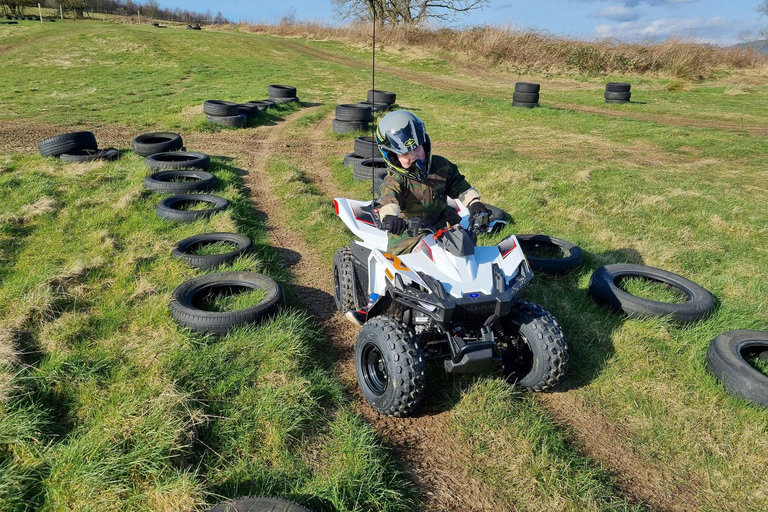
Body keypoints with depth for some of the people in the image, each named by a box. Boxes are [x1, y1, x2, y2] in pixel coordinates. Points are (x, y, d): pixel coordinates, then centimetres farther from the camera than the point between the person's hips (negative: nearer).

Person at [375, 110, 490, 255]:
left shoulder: (441, 166, 1)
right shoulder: (394, 180, -14)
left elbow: (459, 186, 12)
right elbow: (389, 199, -34)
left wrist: (474, 203, -4)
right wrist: (389, 216, -57)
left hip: (441, 225, 4)